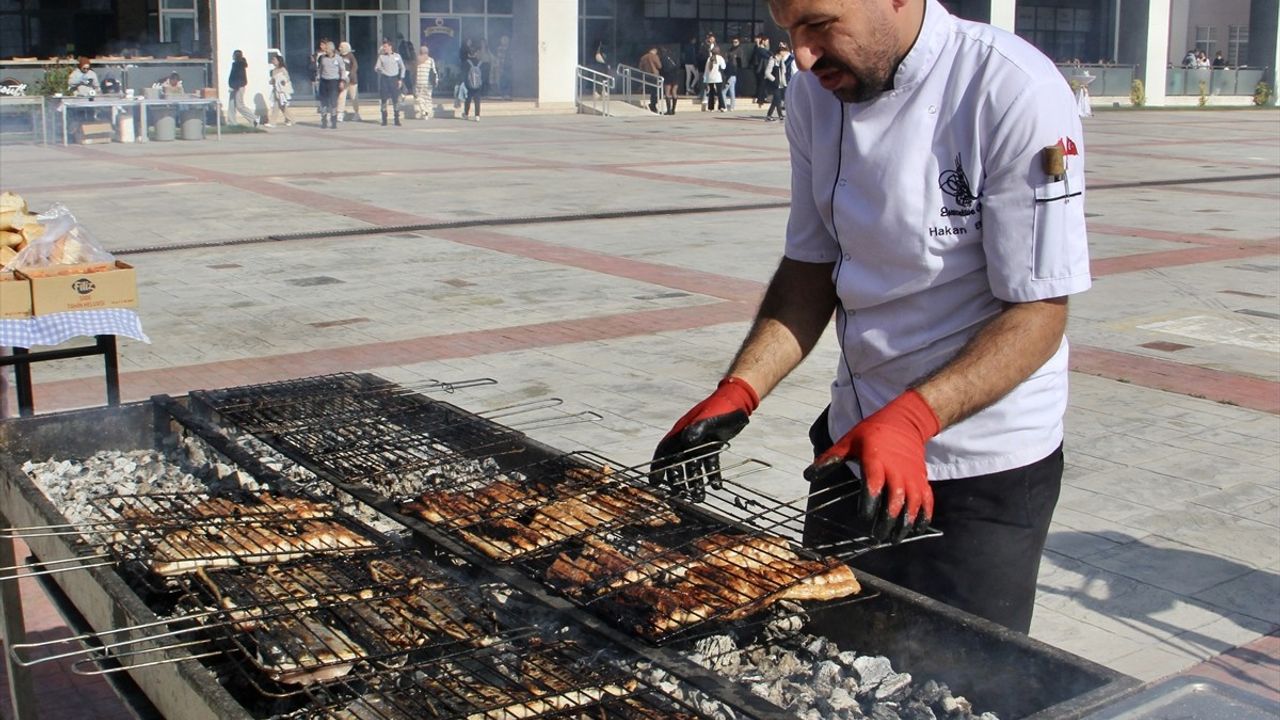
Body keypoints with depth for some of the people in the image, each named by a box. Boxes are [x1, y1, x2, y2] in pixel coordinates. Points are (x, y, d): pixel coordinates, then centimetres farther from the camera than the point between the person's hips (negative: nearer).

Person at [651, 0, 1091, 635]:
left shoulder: (1016, 94, -22)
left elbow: (1040, 313, -21)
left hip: (986, 469, -6)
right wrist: (738, 392, -8)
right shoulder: (817, 90, -2)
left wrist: (912, 418, -33)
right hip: (856, 441, 7)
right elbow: (813, 267, 5)